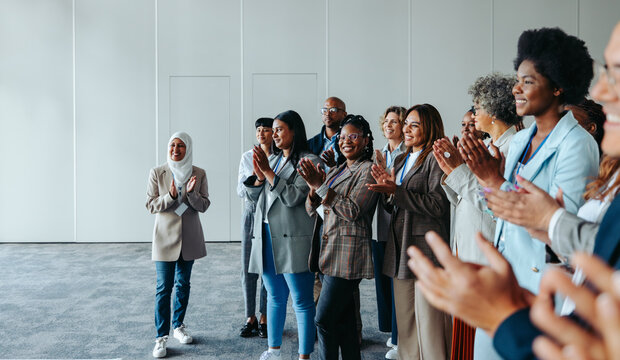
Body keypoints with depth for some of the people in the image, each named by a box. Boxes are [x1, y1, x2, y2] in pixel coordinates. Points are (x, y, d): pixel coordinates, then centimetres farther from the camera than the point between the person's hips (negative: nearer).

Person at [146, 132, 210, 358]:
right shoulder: (157, 173, -3)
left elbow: (204, 206, -2)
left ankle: (178, 326, 30)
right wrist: (170, 196, -22)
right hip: (166, 236, -2)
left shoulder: (199, 174, 1)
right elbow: (150, 205, -5)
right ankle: (161, 336, 1)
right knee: (164, 288, -4)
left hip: (189, 237, 2)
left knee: (183, 284, 14)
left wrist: (191, 193, -21)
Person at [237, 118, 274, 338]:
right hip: (251, 213, 3)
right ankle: (250, 318, 16)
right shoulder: (247, 157, 8)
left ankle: (264, 318, 14)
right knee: (248, 267, 4)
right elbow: (240, 191, 7)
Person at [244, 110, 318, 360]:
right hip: (266, 236, 8)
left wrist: (268, 172, -14)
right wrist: (259, 176, -2)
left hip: (292, 239, -8)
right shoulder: (274, 161, 17)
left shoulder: (307, 161, -5)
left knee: (301, 301, -3)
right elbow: (253, 197, 16)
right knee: (274, 297, 16)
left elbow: (294, 197, -16)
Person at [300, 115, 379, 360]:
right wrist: (314, 189, -7)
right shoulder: (335, 170, 17)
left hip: (347, 254, -8)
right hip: (327, 251, 8)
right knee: (343, 318, 13)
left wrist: (321, 186, -19)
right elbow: (312, 211, 14)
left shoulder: (368, 170, -7)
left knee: (324, 319, -8)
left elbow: (352, 211, -18)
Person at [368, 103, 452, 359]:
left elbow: (438, 205, -17)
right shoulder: (401, 160, 19)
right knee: (405, 320, 12)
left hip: (426, 247, -8)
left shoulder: (435, 159, -7)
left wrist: (397, 191, -19)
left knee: (429, 321, -5)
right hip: (400, 247, 8)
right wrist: (386, 188, 1)